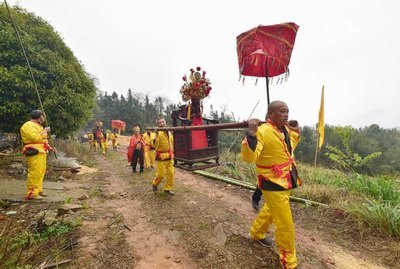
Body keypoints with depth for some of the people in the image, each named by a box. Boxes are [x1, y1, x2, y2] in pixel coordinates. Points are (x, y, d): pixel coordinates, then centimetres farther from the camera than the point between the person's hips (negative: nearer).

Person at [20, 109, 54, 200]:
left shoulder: (37, 125, 22)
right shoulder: (28, 126, -10)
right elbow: (36, 137, -23)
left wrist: (48, 147, 18)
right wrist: (45, 131, -9)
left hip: (41, 152, 10)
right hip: (34, 153, -10)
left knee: (41, 172, 13)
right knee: (35, 172, -11)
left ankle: (38, 191, 22)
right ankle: (31, 194, -6)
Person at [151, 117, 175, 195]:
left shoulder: (170, 133, 8)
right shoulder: (158, 133, -13)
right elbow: (154, 145, -24)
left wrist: (172, 154, 18)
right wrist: (156, 135, -34)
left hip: (169, 157, 6)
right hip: (161, 157, -6)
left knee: (171, 173, 6)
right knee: (161, 174, -1)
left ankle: (167, 188, 21)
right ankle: (154, 184, 28)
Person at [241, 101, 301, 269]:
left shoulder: (285, 130, 3)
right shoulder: (263, 131, -24)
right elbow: (248, 157, -33)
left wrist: (295, 132, 12)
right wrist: (251, 133, -42)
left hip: (286, 182, 9)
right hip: (273, 184, -9)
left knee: (270, 210, 28)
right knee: (285, 225, 3)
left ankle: (256, 233, 53)